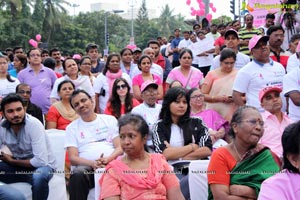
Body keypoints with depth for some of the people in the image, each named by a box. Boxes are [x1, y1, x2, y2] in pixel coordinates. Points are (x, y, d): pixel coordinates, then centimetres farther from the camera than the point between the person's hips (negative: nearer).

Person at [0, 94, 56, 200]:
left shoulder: (34, 124, -23)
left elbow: (41, 161, -27)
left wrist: (11, 161, -16)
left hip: (42, 166, -4)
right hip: (18, 166, 4)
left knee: (39, 176, -38)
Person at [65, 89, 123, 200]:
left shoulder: (110, 120, 17)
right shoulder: (72, 128, 15)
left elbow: (120, 147, 7)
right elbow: (73, 158, 4)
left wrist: (108, 159, -15)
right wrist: (92, 163, -17)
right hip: (86, 166, 0)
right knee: (78, 175, -36)